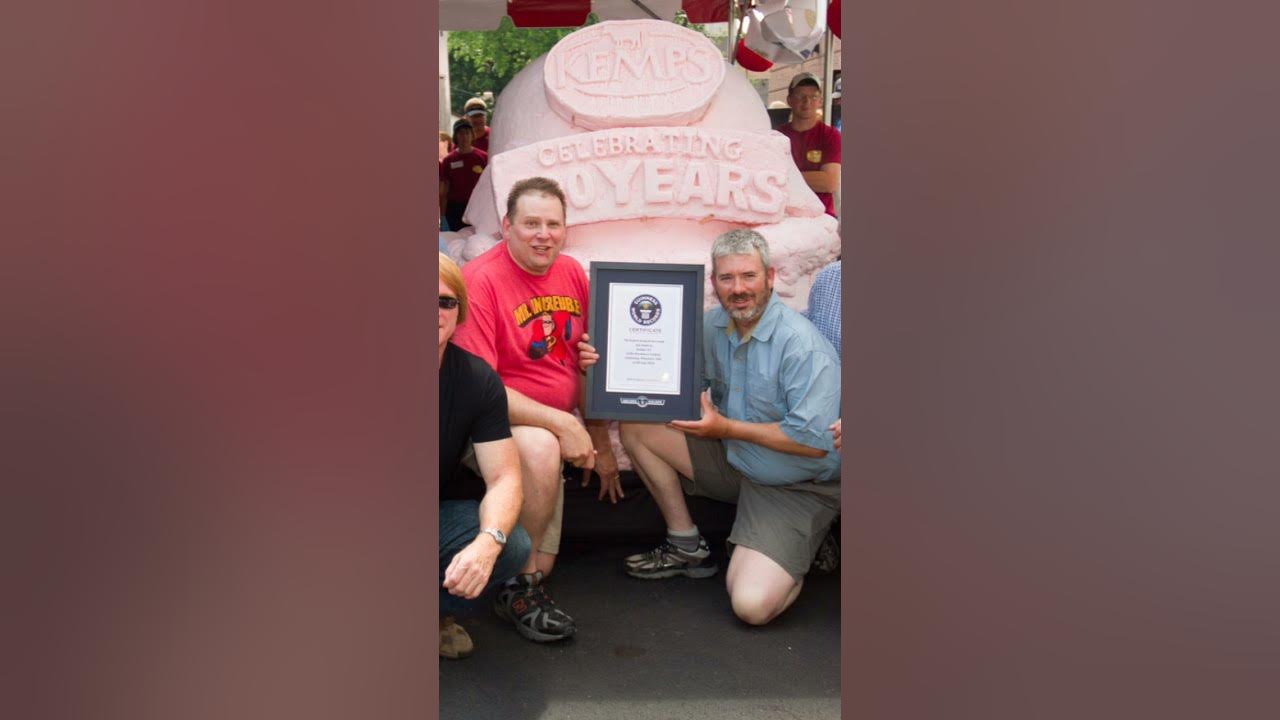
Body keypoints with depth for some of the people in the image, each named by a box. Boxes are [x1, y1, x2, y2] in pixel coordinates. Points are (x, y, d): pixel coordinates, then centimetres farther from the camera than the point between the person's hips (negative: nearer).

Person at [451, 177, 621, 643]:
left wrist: (600, 443, 12)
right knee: (539, 448, -36)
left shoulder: (573, 273, 5)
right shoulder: (481, 281, -16)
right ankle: (519, 589, -18)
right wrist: (562, 424, -27)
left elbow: (585, 360, 17)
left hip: (561, 422, 7)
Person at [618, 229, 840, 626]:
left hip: (797, 488, -7)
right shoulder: (713, 324, -1)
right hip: (732, 458, 7)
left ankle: (802, 550, 10)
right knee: (636, 427, -5)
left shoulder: (803, 346, -23)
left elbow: (814, 441, -25)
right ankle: (685, 546, 8)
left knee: (753, 604, -24)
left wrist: (727, 428, -18)